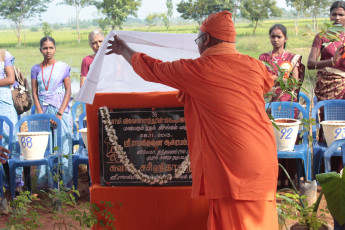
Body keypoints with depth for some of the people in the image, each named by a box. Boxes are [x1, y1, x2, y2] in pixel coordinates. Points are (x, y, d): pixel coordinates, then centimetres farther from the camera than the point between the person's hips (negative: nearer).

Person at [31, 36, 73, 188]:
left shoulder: (63, 67, 2)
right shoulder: (36, 69, 8)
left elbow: (68, 91, -1)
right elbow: (34, 93, 7)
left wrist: (59, 114, -9)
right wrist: (41, 114, -5)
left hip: (61, 111, -2)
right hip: (43, 110, 2)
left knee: (63, 145, -4)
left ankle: (65, 180, 2)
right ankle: (45, 182, 6)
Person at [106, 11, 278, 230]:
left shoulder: (197, 70, -7)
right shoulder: (255, 66, 6)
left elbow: (153, 69, 8)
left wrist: (124, 50, 25)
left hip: (232, 165, -5)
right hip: (264, 161, 6)